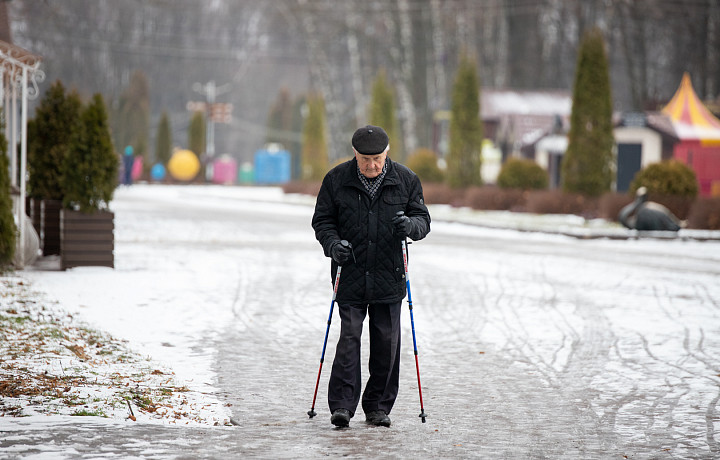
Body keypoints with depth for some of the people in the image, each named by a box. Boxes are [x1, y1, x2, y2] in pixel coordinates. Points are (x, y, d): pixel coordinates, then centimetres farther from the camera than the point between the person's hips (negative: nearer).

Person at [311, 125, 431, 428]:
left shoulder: (406, 180, 2)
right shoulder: (336, 179, 0)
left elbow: (423, 219, 7)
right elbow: (322, 219, 7)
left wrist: (410, 225, -16)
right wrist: (332, 243, -13)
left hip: (389, 277, 1)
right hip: (350, 275, -1)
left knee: (386, 341, 4)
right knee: (349, 337, -8)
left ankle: (379, 407, 15)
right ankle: (342, 405, -7)